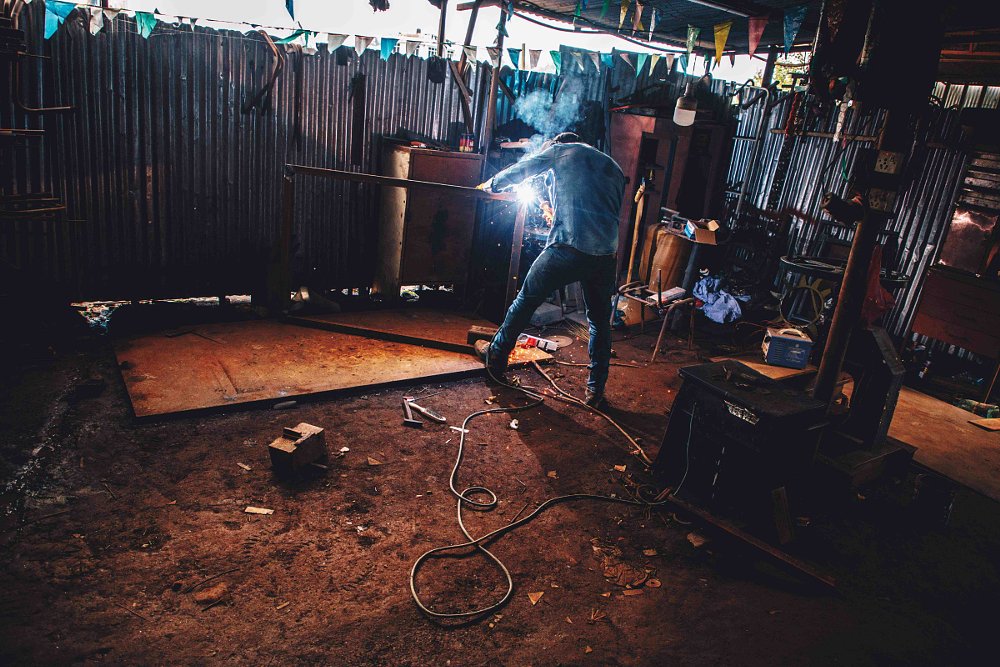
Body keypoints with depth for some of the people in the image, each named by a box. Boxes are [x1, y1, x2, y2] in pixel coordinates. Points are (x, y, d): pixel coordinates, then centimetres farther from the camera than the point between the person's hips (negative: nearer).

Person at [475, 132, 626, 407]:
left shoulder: (560, 150, 13)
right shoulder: (614, 168, 26)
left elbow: (517, 171, 19)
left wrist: (491, 184, 39)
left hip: (567, 249, -4)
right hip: (606, 256, 4)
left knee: (526, 300, 16)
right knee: (600, 322, 17)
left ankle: (496, 354, 32)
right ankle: (596, 390, 20)